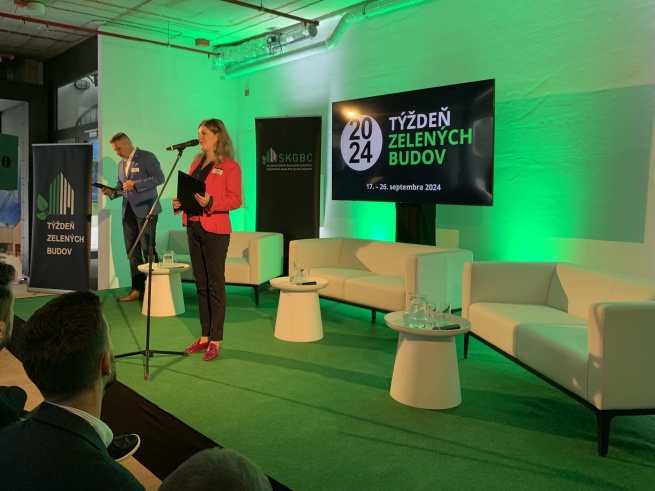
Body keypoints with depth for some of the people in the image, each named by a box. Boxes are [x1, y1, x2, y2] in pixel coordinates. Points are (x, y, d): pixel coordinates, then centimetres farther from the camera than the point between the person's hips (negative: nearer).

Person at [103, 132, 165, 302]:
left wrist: (136, 184, -19)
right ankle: (137, 289, 12)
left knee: (148, 250, -6)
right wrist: (112, 192, 1)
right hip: (128, 211, 8)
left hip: (146, 210, -8)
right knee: (132, 251, 7)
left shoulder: (147, 157, -4)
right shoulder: (121, 164, 19)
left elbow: (159, 178, -15)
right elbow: (121, 186, 22)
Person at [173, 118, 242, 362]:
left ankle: (215, 341, 6)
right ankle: (204, 336, 19)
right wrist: (179, 203, -1)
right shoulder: (196, 163, 15)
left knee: (215, 284, -2)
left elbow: (235, 200, -12)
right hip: (193, 228, 7)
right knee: (201, 284, 11)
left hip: (215, 230, -7)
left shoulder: (229, 166, -6)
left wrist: (210, 202, -26)